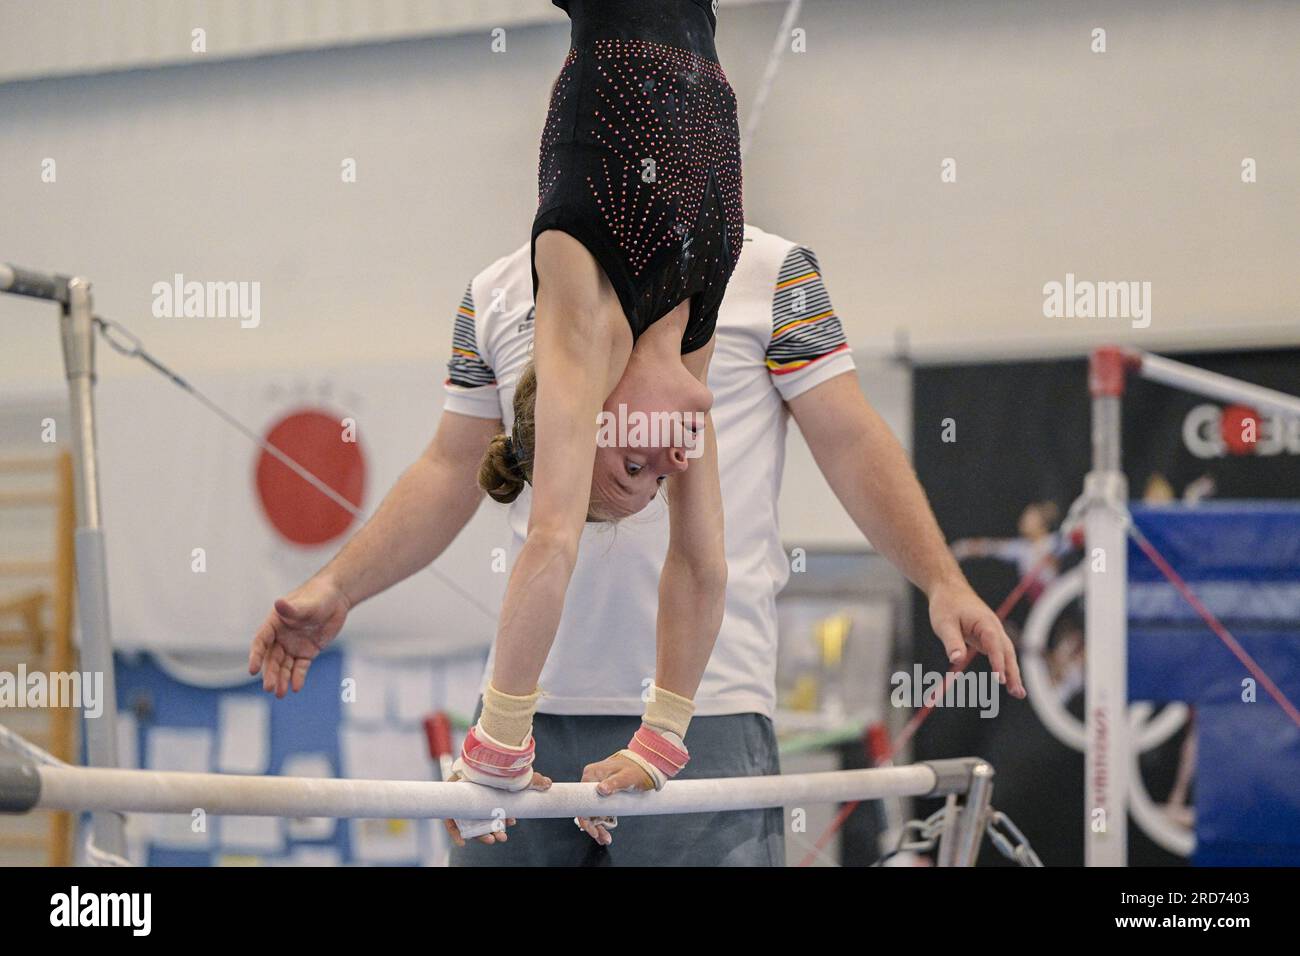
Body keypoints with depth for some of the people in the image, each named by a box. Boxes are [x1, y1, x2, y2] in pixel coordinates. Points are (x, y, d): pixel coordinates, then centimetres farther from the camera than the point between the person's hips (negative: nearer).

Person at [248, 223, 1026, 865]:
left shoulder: (770, 272, 4)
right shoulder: (497, 296, 14)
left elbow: (851, 442, 1)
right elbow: (451, 472, 19)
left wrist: (943, 583, -10)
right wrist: (338, 588, 11)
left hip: (705, 709, -3)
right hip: (526, 705, 4)